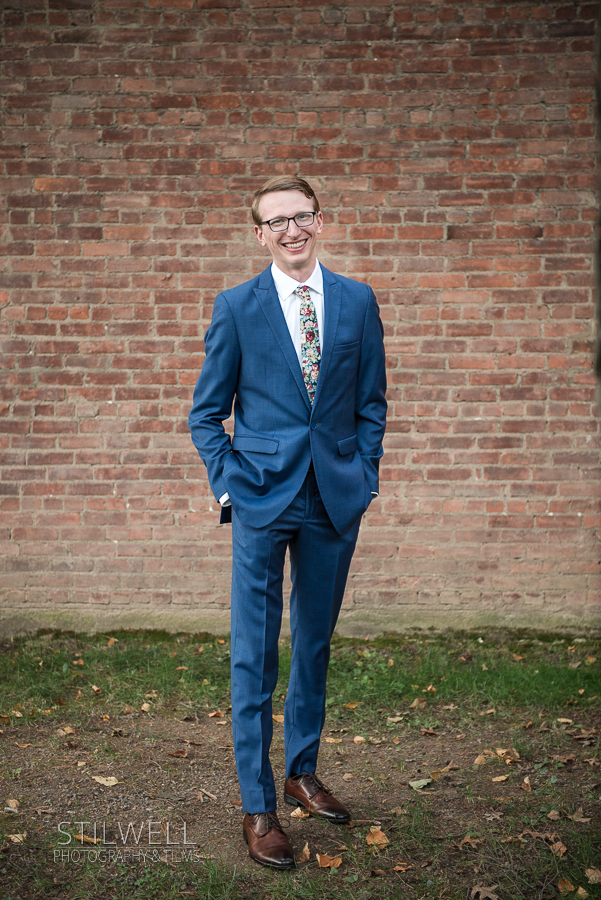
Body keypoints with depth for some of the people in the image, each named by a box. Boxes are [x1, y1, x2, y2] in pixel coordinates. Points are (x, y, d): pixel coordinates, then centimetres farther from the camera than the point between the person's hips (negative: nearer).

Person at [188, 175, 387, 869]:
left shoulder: (357, 302, 6)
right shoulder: (236, 307, 0)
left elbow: (372, 403, 11)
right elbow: (207, 412, 4)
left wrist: (364, 478, 3)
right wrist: (228, 485, -3)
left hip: (335, 498, 3)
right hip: (262, 498, -2)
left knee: (315, 643, 15)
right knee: (254, 655, -1)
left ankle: (303, 772, 32)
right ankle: (258, 807, 10)